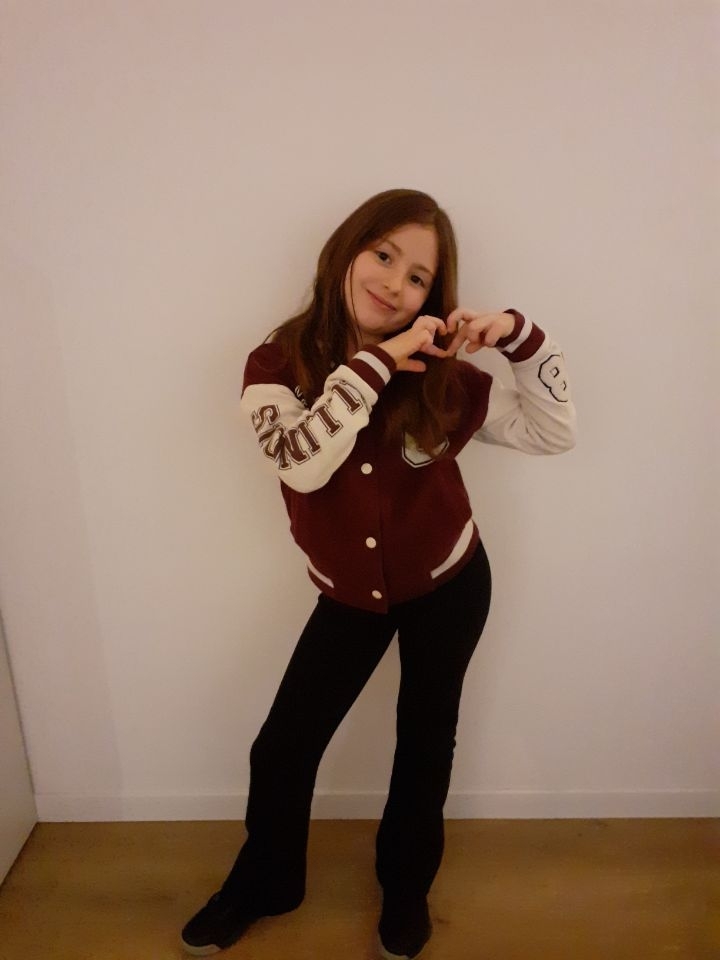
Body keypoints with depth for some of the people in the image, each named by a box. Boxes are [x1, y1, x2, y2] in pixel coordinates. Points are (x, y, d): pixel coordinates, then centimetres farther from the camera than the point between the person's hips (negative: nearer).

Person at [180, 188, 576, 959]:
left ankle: (406, 887, 45)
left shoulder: (440, 375, -11)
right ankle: (264, 884, 41)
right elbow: (302, 465, -31)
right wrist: (375, 362, -33)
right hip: (350, 596, 0)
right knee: (281, 750, 9)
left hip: (448, 586, 0)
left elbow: (552, 431, -9)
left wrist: (520, 334, -22)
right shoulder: (277, 364, -13)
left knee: (424, 743, 17)